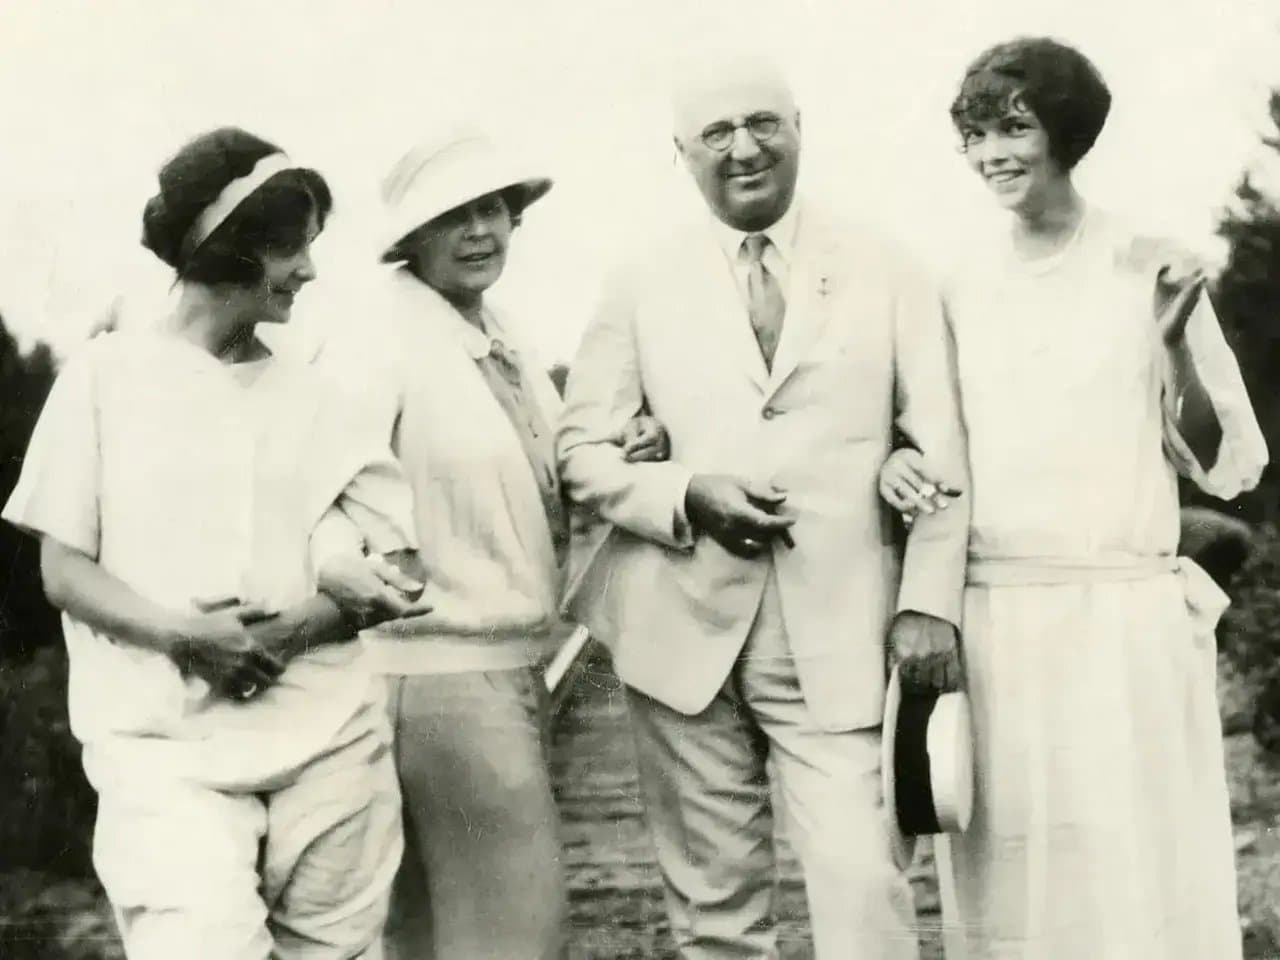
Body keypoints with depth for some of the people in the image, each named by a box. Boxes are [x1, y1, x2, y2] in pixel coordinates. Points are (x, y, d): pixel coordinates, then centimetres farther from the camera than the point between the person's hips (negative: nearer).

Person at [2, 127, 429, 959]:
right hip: (168, 746, -3)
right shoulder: (108, 374, 2)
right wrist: (184, 633, -16)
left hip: (329, 739, 3)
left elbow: (397, 570, 7)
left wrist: (291, 631, -11)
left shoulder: (311, 390, 9)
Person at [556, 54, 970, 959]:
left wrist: (929, 601, -6)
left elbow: (939, 448, 5)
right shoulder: (642, 281, 7)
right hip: (686, 627, 1)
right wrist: (687, 497, -11)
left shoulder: (886, 272, 7)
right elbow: (582, 446, 7)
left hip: (840, 632, -1)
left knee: (866, 887, -10)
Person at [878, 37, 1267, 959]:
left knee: (1139, 876, 2)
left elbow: (1227, 467, 0)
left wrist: (1174, 345, -15)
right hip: (991, 622, 3)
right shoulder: (959, 288, 7)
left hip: (1125, 618, -2)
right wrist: (902, 462, -3)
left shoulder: (1151, 269, 0)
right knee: (1008, 885, 8)